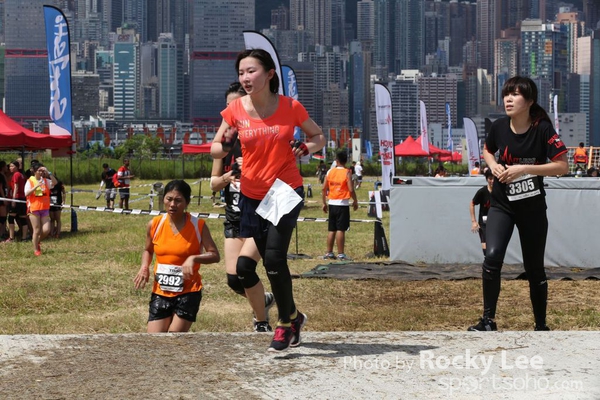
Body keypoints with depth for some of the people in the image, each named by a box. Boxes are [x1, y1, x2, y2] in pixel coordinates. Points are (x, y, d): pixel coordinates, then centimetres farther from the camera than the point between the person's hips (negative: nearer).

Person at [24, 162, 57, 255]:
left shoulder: (45, 180, 7)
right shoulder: (30, 181, -2)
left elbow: (54, 182, -10)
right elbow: (26, 194, -12)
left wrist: (48, 173, -17)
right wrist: (36, 187, -22)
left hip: (45, 208, 3)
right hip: (34, 208, -3)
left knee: (46, 230, -4)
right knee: (37, 230, 0)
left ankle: (37, 241, 25)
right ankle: (36, 249, 14)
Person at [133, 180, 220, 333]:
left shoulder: (198, 226, -9)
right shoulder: (154, 225, -1)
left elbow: (215, 255, -9)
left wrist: (193, 258, -26)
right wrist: (144, 267, -2)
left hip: (188, 292, -3)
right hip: (160, 292, 3)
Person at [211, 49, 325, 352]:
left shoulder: (290, 107, -8)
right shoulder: (235, 110, -4)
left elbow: (319, 136, 6)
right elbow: (214, 149, 2)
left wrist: (306, 148, -16)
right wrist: (226, 145, -21)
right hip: (251, 195, 3)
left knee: (274, 258, -17)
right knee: (244, 266, 6)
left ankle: (286, 322, 6)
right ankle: (292, 316, 29)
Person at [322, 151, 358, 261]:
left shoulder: (330, 172, 5)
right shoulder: (347, 173, -8)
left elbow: (324, 189, 5)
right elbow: (351, 190, -13)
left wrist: (324, 203, 13)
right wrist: (355, 201, 1)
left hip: (331, 203, 5)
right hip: (342, 204, -5)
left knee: (331, 230, 12)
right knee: (341, 230, -5)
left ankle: (329, 253, 15)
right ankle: (341, 254, -5)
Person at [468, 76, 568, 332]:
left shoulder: (542, 129, -15)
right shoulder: (499, 127, -5)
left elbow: (562, 166, -18)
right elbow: (487, 151, 16)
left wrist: (524, 168, -25)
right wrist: (493, 165, -6)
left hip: (533, 208, -2)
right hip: (502, 205, 2)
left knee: (534, 269, 8)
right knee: (492, 256, -20)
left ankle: (541, 325, 26)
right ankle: (488, 320, -11)